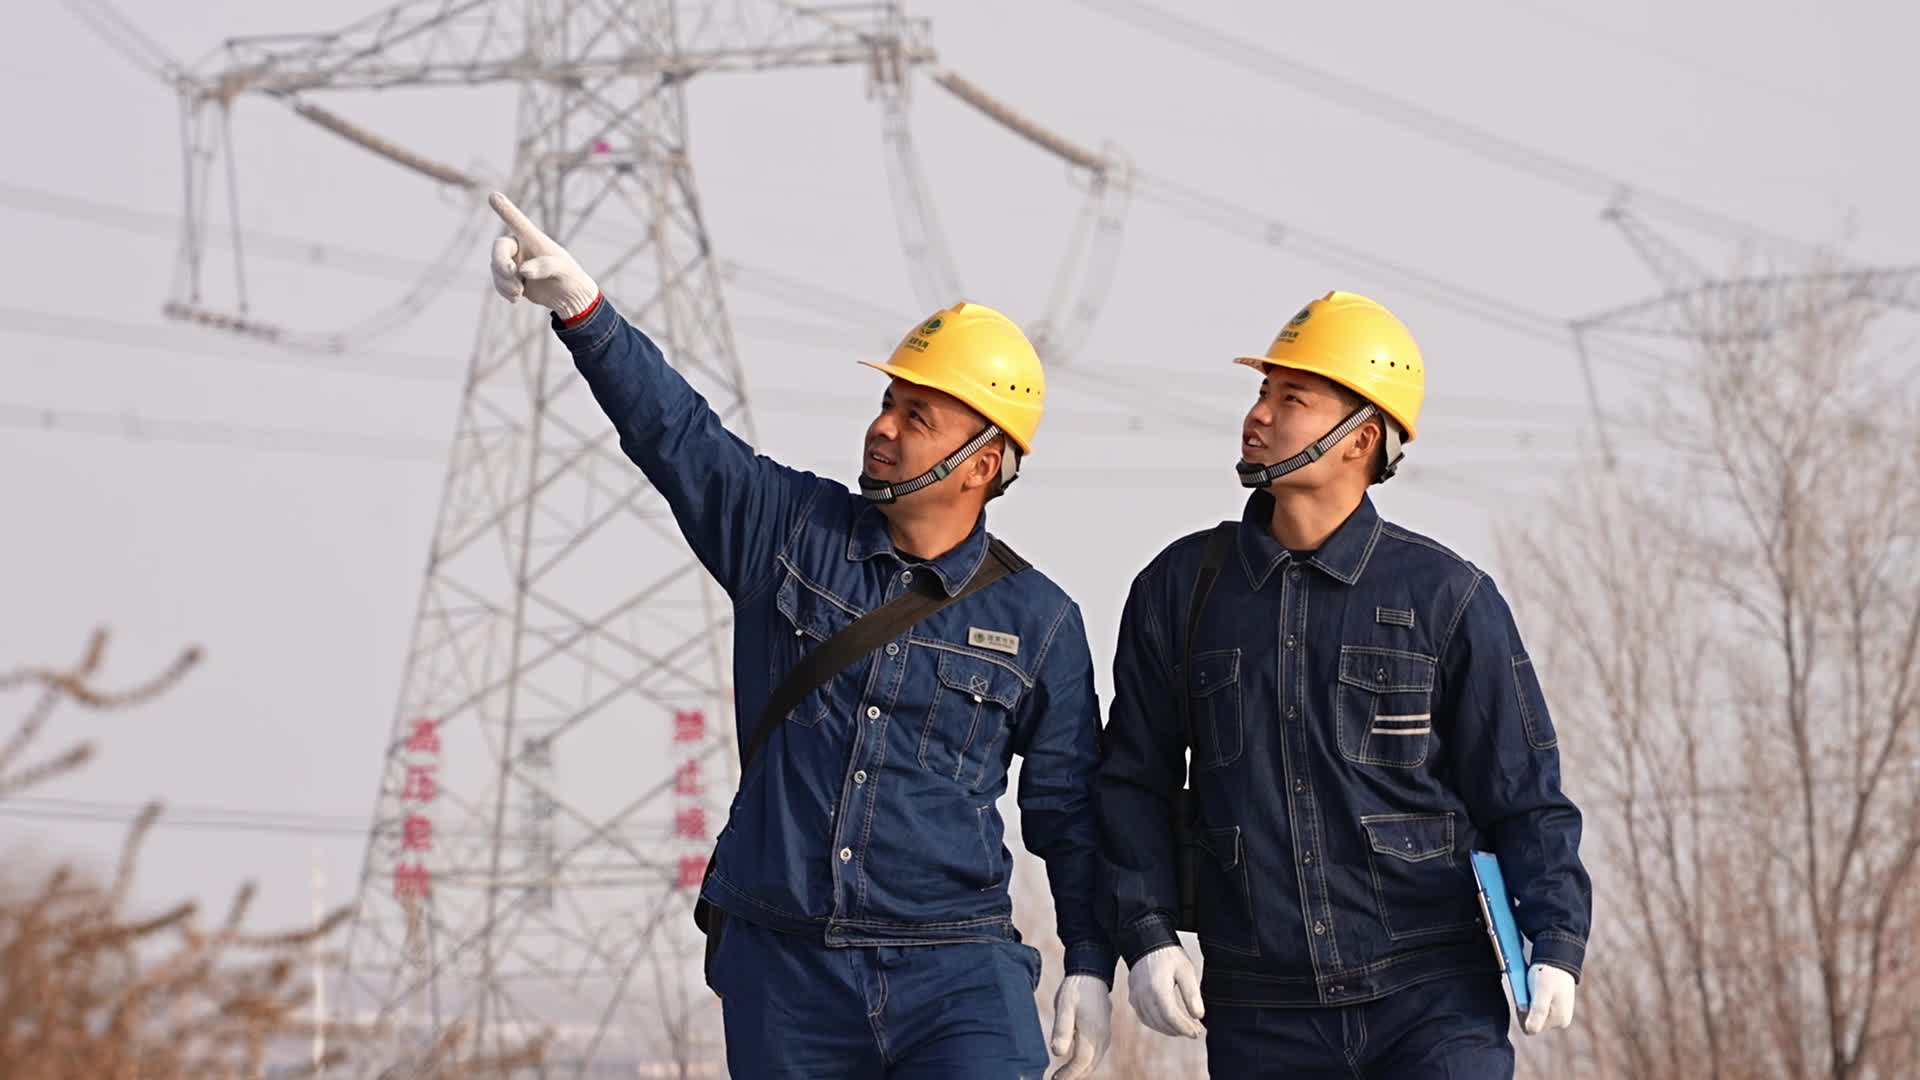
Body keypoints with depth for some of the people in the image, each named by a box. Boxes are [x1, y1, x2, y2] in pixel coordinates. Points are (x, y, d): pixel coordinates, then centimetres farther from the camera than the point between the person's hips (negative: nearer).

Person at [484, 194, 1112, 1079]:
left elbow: (1070, 807, 10)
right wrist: (580, 309, -23)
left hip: (957, 977, -1)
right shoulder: (789, 530, 4)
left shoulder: (1037, 621, 3)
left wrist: (1090, 965, 7)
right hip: (782, 973, 2)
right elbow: (674, 430, -8)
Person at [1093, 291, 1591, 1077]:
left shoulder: (1444, 596, 0)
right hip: (1263, 1014, 3)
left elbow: (1524, 795, 2)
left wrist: (1557, 944, -10)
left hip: (1434, 1004, -2)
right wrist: (1145, 936, 0)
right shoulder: (1178, 589, 7)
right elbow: (1135, 781, 12)